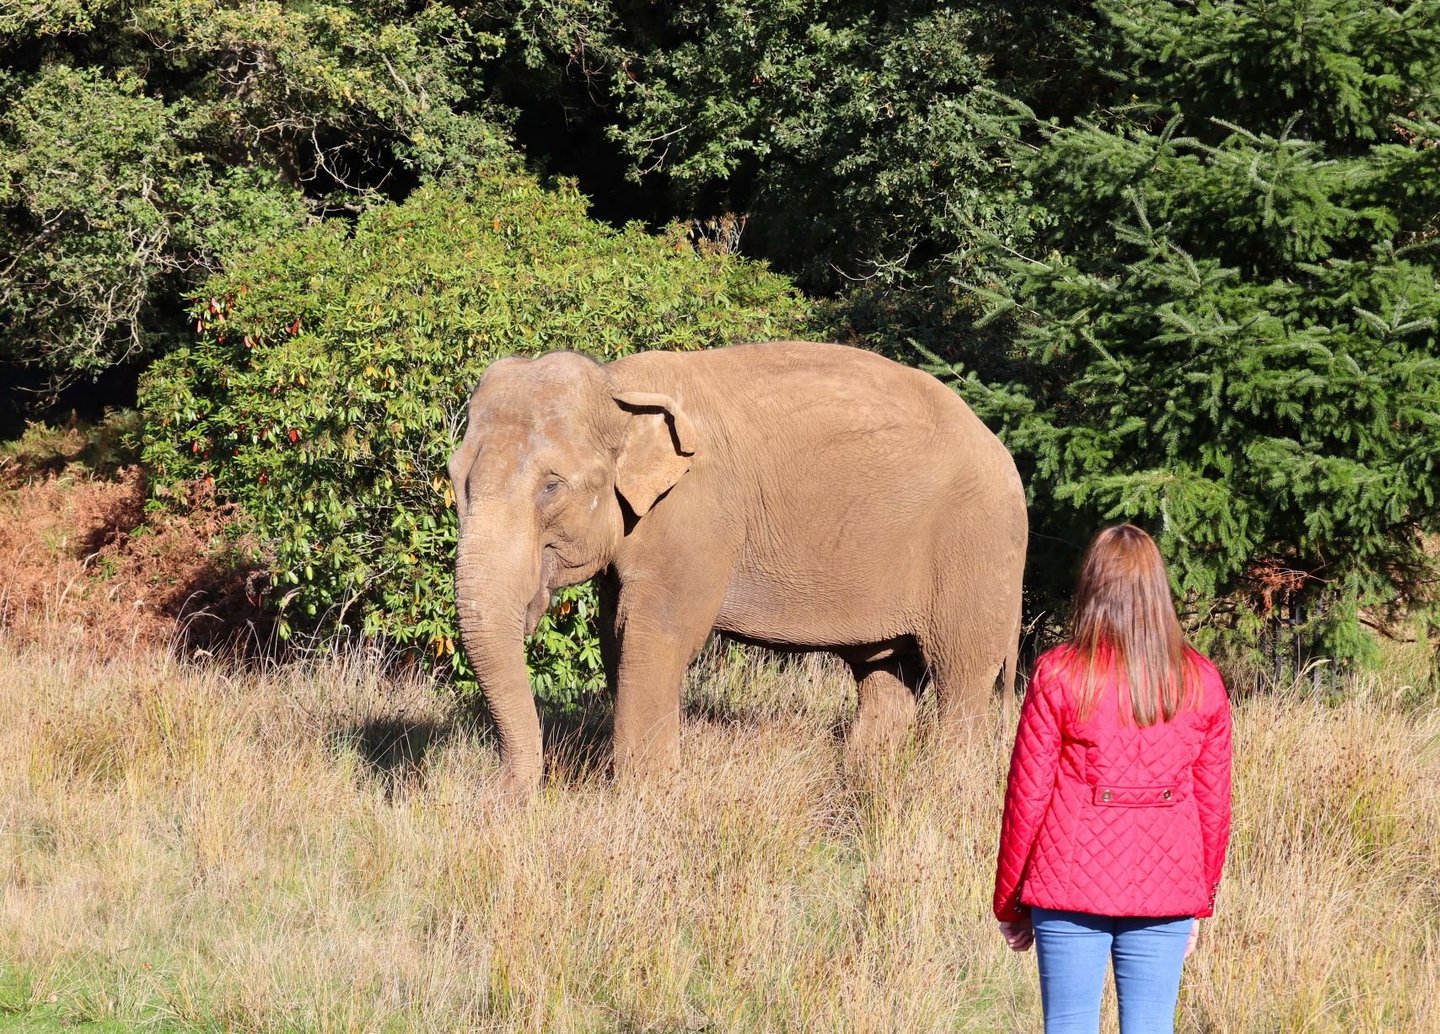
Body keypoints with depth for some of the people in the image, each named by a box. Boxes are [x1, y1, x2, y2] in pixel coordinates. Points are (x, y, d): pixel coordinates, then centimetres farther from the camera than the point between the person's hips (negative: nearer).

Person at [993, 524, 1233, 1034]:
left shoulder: (1057, 675, -5)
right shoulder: (1201, 682, 3)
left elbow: (1027, 795, -3)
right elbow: (1214, 804, 7)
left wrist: (1009, 901, 7)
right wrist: (1201, 902, 18)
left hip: (1072, 886, -2)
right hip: (1164, 894, 2)